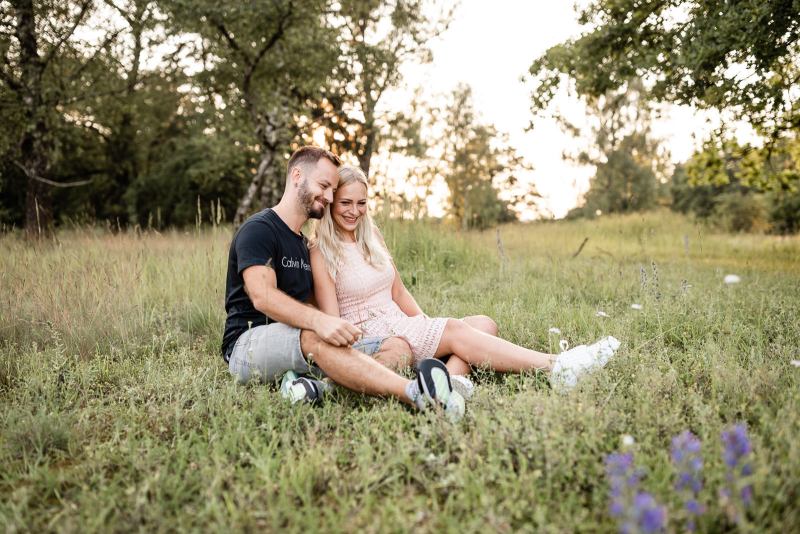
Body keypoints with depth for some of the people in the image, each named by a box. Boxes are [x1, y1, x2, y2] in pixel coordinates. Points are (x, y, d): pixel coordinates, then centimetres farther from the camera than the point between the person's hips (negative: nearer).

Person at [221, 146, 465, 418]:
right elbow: (262, 297, -22)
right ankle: (415, 392, -54)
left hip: (301, 345, 8)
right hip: (248, 343, -8)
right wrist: (318, 320, -37)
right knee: (315, 337, -39)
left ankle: (318, 385, -37)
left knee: (396, 346, -9)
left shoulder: (304, 243, 23)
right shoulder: (258, 229, -5)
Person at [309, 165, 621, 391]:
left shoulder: (372, 238, 13)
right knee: (456, 332, -24)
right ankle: (554, 366, -28)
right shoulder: (321, 254, -6)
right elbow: (332, 320, -12)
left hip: (400, 325, 7)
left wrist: (428, 327, 4)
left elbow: (399, 293, 14)